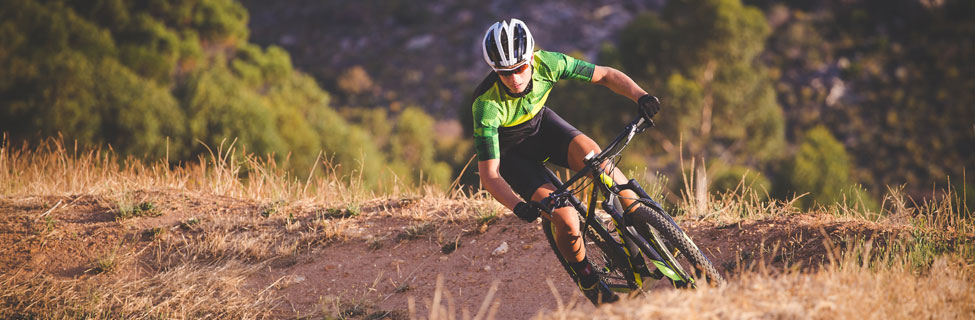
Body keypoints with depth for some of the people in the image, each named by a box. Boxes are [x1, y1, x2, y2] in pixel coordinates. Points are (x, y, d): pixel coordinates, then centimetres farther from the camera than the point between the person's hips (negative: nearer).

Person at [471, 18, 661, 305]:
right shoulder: (487, 106, -37)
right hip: (509, 151, -3)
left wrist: (641, 96, -35)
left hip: (541, 126, 3)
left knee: (588, 152, -30)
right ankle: (587, 280, 6)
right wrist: (519, 207, -50)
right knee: (565, 218, -20)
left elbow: (605, 75, -18)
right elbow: (489, 174, -35)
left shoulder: (545, 63, -28)